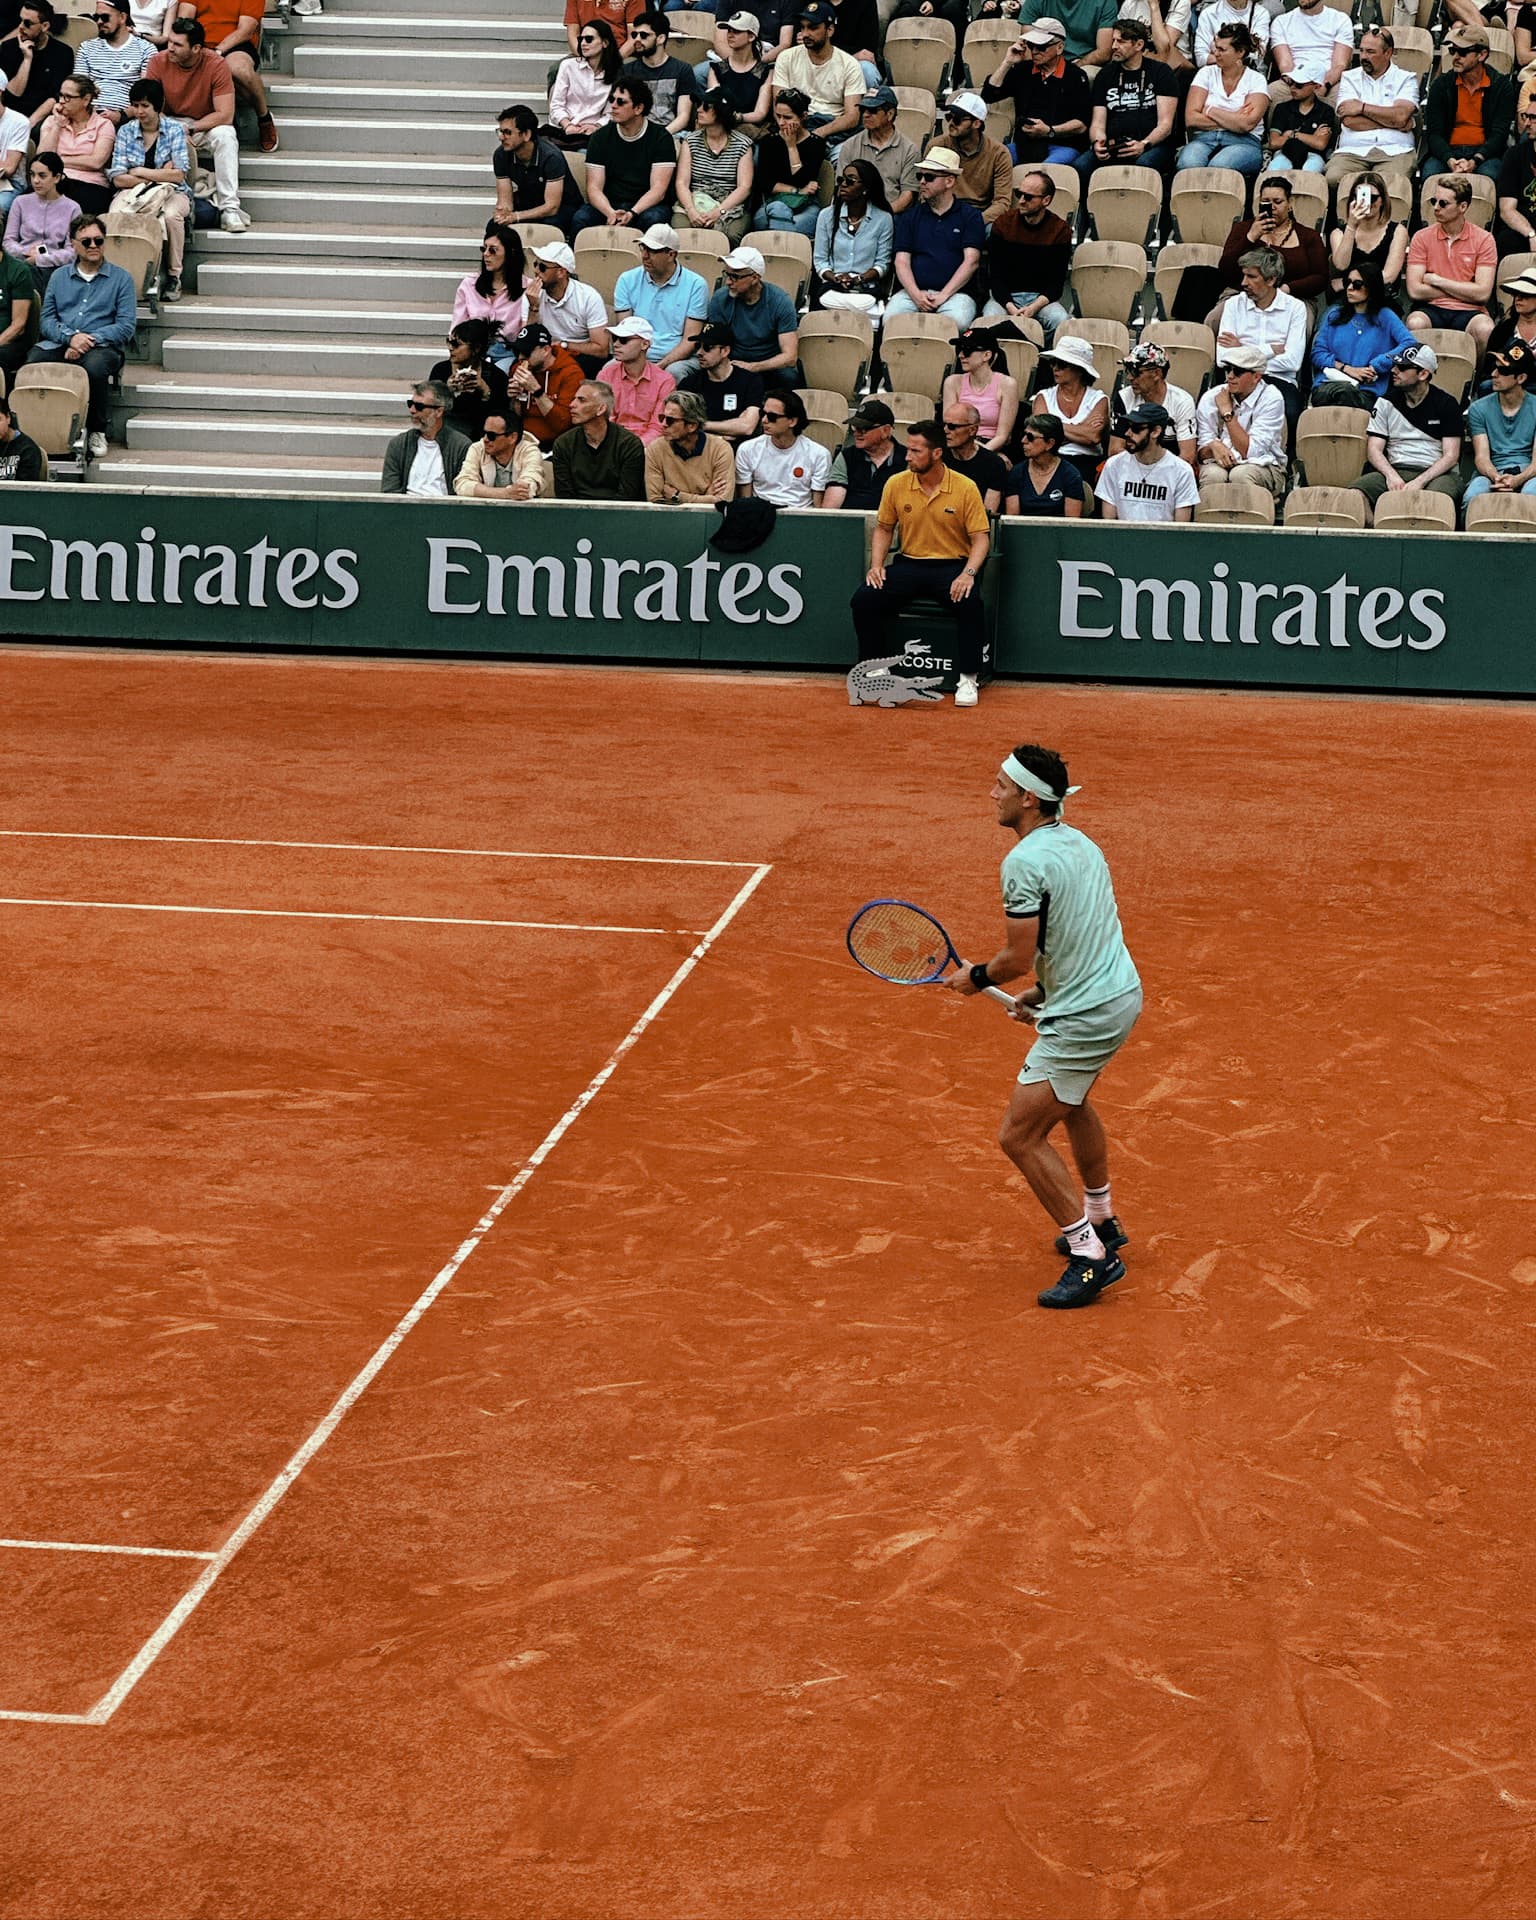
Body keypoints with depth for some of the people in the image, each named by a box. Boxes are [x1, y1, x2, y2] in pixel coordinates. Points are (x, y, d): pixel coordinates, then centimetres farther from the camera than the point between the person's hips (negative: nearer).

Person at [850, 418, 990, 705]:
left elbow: (981, 538, -5)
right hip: (909, 563, 3)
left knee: (970, 603, -35)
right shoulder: (896, 484, 2)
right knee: (864, 600, -21)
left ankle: (968, 679, -20)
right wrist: (876, 565, -2)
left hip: (952, 565, -3)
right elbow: (884, 529, 15)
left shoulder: (965, 488, -6)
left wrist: (969, 573, -23)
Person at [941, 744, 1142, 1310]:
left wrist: (976, 977, -2)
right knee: (1070, 1099, 33)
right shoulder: (1080, 844, 9)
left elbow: (1019, 957, -21)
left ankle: (1090, 1254, -4)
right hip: (1122, 993, 10)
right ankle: (1101, 1223, 46)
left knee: (1021, 1137, -5)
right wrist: (1042, 992, 19)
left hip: (1083, 1018, -10)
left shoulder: (1025, 862, -21)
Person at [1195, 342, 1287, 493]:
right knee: (1213, 475, -34)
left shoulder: (1271, 398, -8)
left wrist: (1227, 412, -14)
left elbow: (1249, 451, -14)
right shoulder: (1211, 397, 3)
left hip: (1262, 465, -2)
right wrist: (1214, 445, -23)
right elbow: (1202, 451, 2)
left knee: (1241, 475, -36)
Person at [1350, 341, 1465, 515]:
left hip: (1436, 472, -3)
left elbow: (1451, 456, -2)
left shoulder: (1445, 404, 4)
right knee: (1355, 491, -29)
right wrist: (1391, 475, -14)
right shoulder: (1386, 402, 12)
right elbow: (1374, 449, 7)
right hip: (1396, 470, 3)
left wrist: (1420, 482, -17)